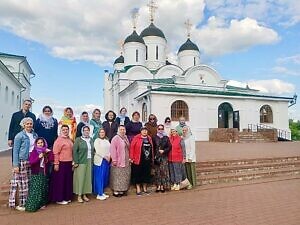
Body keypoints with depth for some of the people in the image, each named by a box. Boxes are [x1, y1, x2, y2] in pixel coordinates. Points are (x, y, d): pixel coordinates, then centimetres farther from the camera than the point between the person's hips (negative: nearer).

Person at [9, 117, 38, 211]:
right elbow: (15, 151, -6)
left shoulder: (35, 135, 10)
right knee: (22, 184, 0)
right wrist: (16, 165, -11)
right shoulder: (19, 136, -6)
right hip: (22, 162, -5)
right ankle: (21, 204, 12)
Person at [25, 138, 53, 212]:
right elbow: (31, 162, -16)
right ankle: (32, 206, 4)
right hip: (36, 174, -4)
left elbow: (51, 159, -4)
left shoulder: (46, 151, 7)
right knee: (35, 190, -5)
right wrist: (39, 157, -27)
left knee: (43, 189, 10)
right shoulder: (34, 152, -4)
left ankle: (42, 204, 21)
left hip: (44, 173, 4)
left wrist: (50, 152, -14)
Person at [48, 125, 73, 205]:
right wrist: (56, 164, -19)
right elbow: (55, 153, -15)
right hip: (61, 164, -8)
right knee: (60, 181, 2)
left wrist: (72, 162, 17)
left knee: (68, 181, 14)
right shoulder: (58, 140, -11)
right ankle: (59, 199, 14)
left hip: (69, 163, 8)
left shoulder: (70, 140, 12)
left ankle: (66, 197, 27)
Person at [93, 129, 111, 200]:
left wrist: (109, 157, -4)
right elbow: (97, 151, -12)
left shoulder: (107, 141, 13)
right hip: (99, 161, -6)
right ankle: (99, 194, 4)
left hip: (107, 161, 6)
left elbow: (109, 150, 12)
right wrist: (104, 157, -14)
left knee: (105, 177, 9)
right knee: (99, 177, -3)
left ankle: (102, 192, 20)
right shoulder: (97, 140, -4)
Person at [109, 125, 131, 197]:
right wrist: (114, 160, -19)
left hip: (126, 161, 8)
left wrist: (129, 158, 12)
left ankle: (122, 190, 22)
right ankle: (116, 191, 9)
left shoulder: (125, 138, 11)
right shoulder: (115, 138, -12)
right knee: (117, 177, -1)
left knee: (125, 177, 12)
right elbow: (112, 150, -17)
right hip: (118, 162, -8)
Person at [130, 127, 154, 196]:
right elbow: (132, 147, -9)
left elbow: (152, 149, 14)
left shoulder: (149, 138, 10)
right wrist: (131, 158, -13)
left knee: (146, 174, 12)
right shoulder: (136, 138, -6)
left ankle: (144, 188, 28)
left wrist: (152, 158, 12)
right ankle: (138, 189, 17)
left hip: (147, 160, 5)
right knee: (138, 175, 4)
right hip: (138, 160, -5)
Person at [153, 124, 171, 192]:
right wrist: (154, 155, -5)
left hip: (164, 157, 0)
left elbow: (169, 147, 4)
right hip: (156, 157, 0)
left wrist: (163, 151, -9)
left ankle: (163, 186, 4)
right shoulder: (155, 138, 6)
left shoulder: (166, 138, 6)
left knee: (163, 171, -3)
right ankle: (158, 186, 8)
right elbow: (153, 148, 4)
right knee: (157, 171, 2)